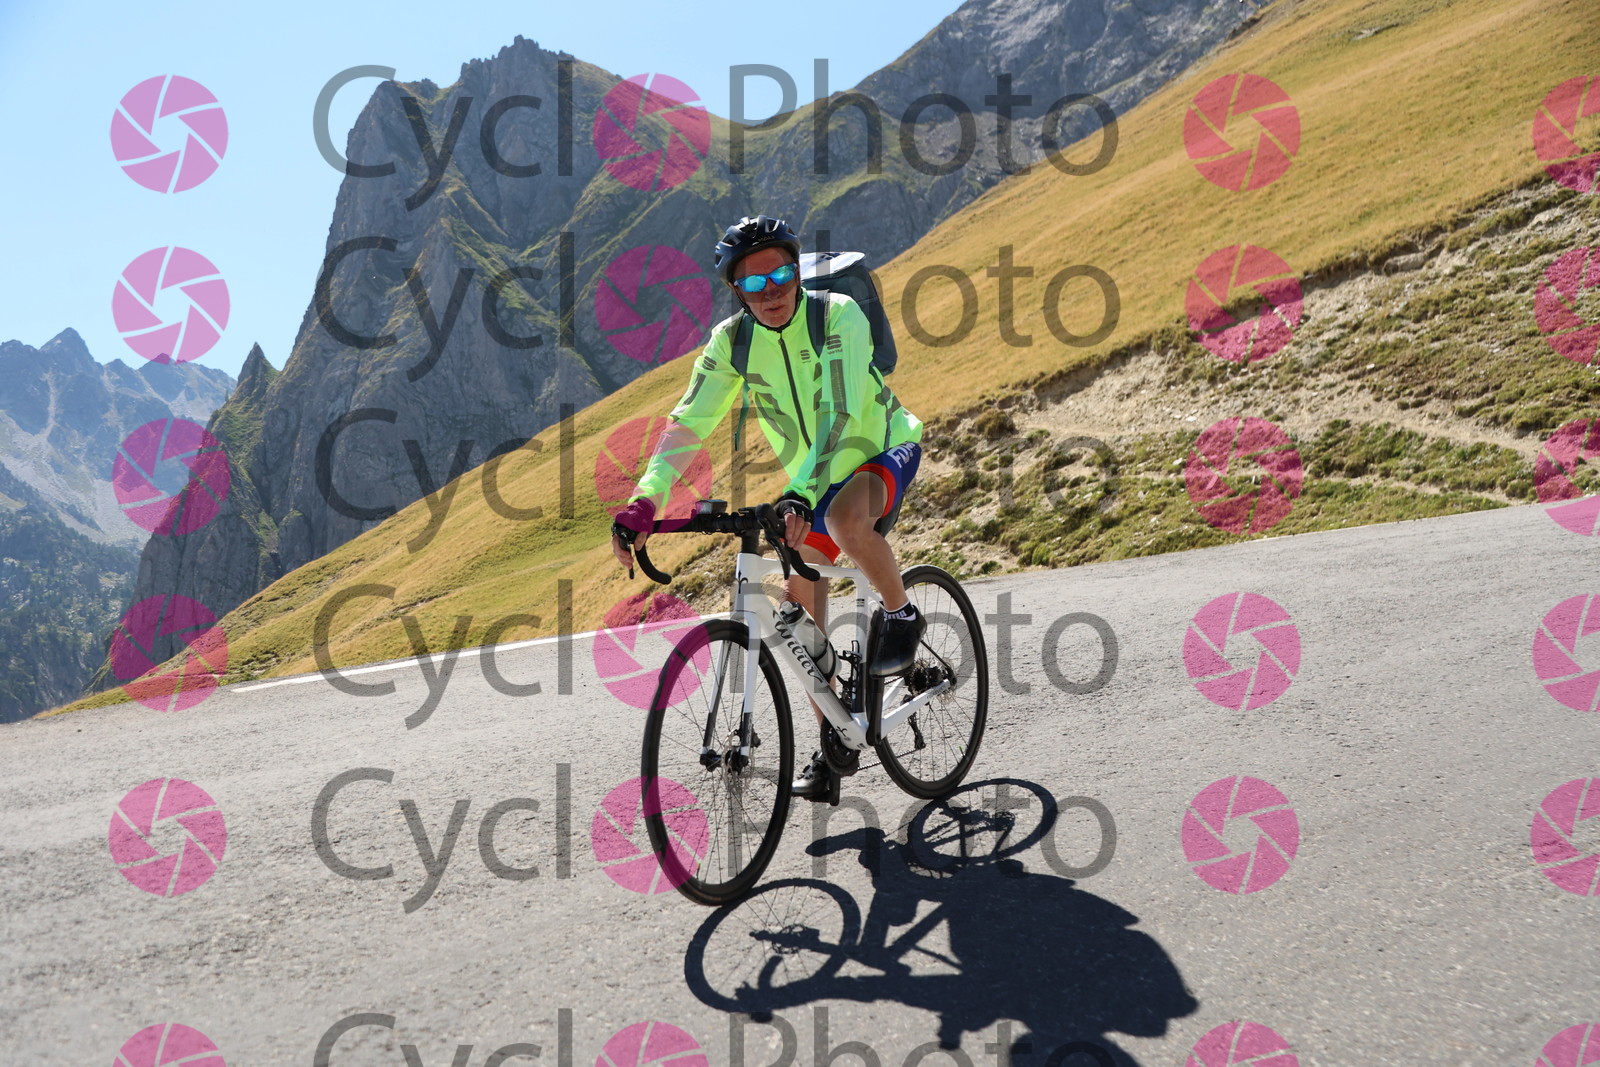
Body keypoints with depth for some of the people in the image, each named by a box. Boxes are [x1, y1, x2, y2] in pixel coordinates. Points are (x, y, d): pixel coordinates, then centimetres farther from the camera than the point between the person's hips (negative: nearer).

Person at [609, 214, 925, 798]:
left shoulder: (839, 316, -25)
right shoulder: (732, 340, -13)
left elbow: (841, 415, -37)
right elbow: (689, 421, -19)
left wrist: (800, 495, -51)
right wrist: (644, 502, -33)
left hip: (882, 450, -5)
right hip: (812, 477, 5)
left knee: (845, 518, -39)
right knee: (800, 609, 3)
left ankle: (901, 615, -10)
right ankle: (832, 739, 19)